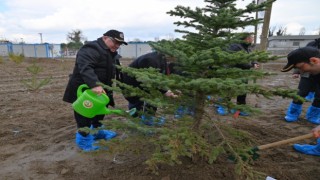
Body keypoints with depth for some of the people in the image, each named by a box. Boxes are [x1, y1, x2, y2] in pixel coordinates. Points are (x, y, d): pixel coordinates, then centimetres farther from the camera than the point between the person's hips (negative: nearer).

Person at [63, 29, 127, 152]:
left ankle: (97, 131, 40)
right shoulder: (92, 49, -22)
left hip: (99, 89, 10)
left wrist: (106, 89, 18)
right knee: (85, 115, -1)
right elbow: (85, 68, -38)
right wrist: (94, 84, -50)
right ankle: (84, 139, 16)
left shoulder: (110, 53, 12)